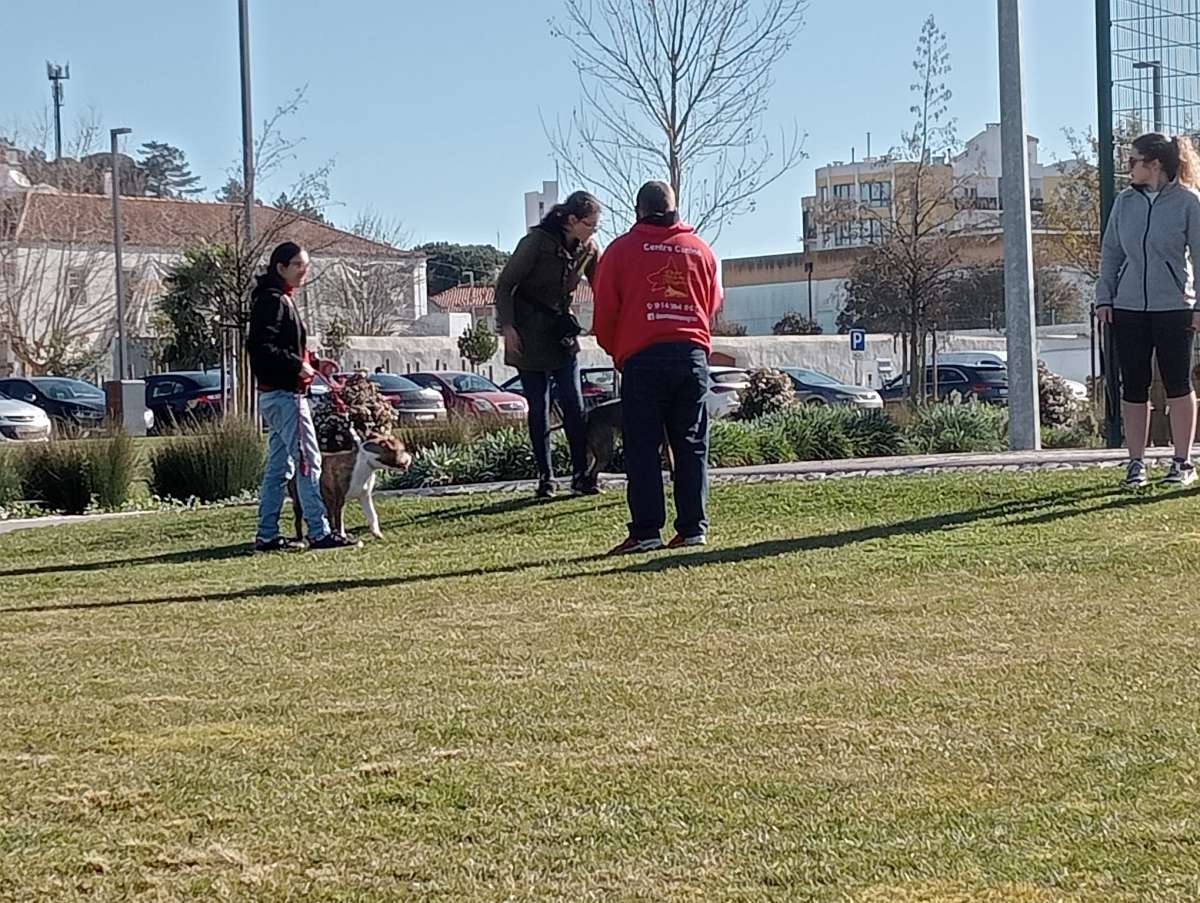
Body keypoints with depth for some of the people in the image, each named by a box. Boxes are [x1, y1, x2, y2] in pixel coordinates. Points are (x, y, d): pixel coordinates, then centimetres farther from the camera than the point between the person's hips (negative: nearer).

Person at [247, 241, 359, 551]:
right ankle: (319, 533, -9)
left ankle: (266, 535, 13)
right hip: (285, 394, -11)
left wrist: (311, 363, 11)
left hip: (276, 395, 11)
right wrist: (297, 366, -20)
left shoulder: (281, 301, 19)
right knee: (308, 461, -9)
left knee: (279, 466, 11)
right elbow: (261, 347, -23)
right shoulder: (273, 301, -13)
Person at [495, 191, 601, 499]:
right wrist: (507, 326, -17)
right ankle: (545, 478, 6)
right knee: (538, 407, -1)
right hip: (529, 334, -4)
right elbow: (505, 284, -11)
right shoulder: (536, 242, -17)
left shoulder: (587, 249, -2)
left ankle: (581, 474, 0)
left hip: (562, 332, 4)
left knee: (574, 404, -3)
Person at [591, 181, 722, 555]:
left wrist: (617, 352, 17)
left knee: (642, 447, -2)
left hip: (643, 358, -3)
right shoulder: (700, 249, 13)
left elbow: (605, 311, 3)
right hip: (693, 355, 3)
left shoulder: (622, 248, 3)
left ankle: (646, 531, -7)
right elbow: (712, 306, 17)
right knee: (692, 446, 7)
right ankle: (693, 527, 4)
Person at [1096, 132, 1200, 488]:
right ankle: (1136, 463, 11)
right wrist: (1104, 298, 5)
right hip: (1127, 308, 4)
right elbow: (1110, 252, 13)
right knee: (1133, 388, 4)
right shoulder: (1125, 202, 8)